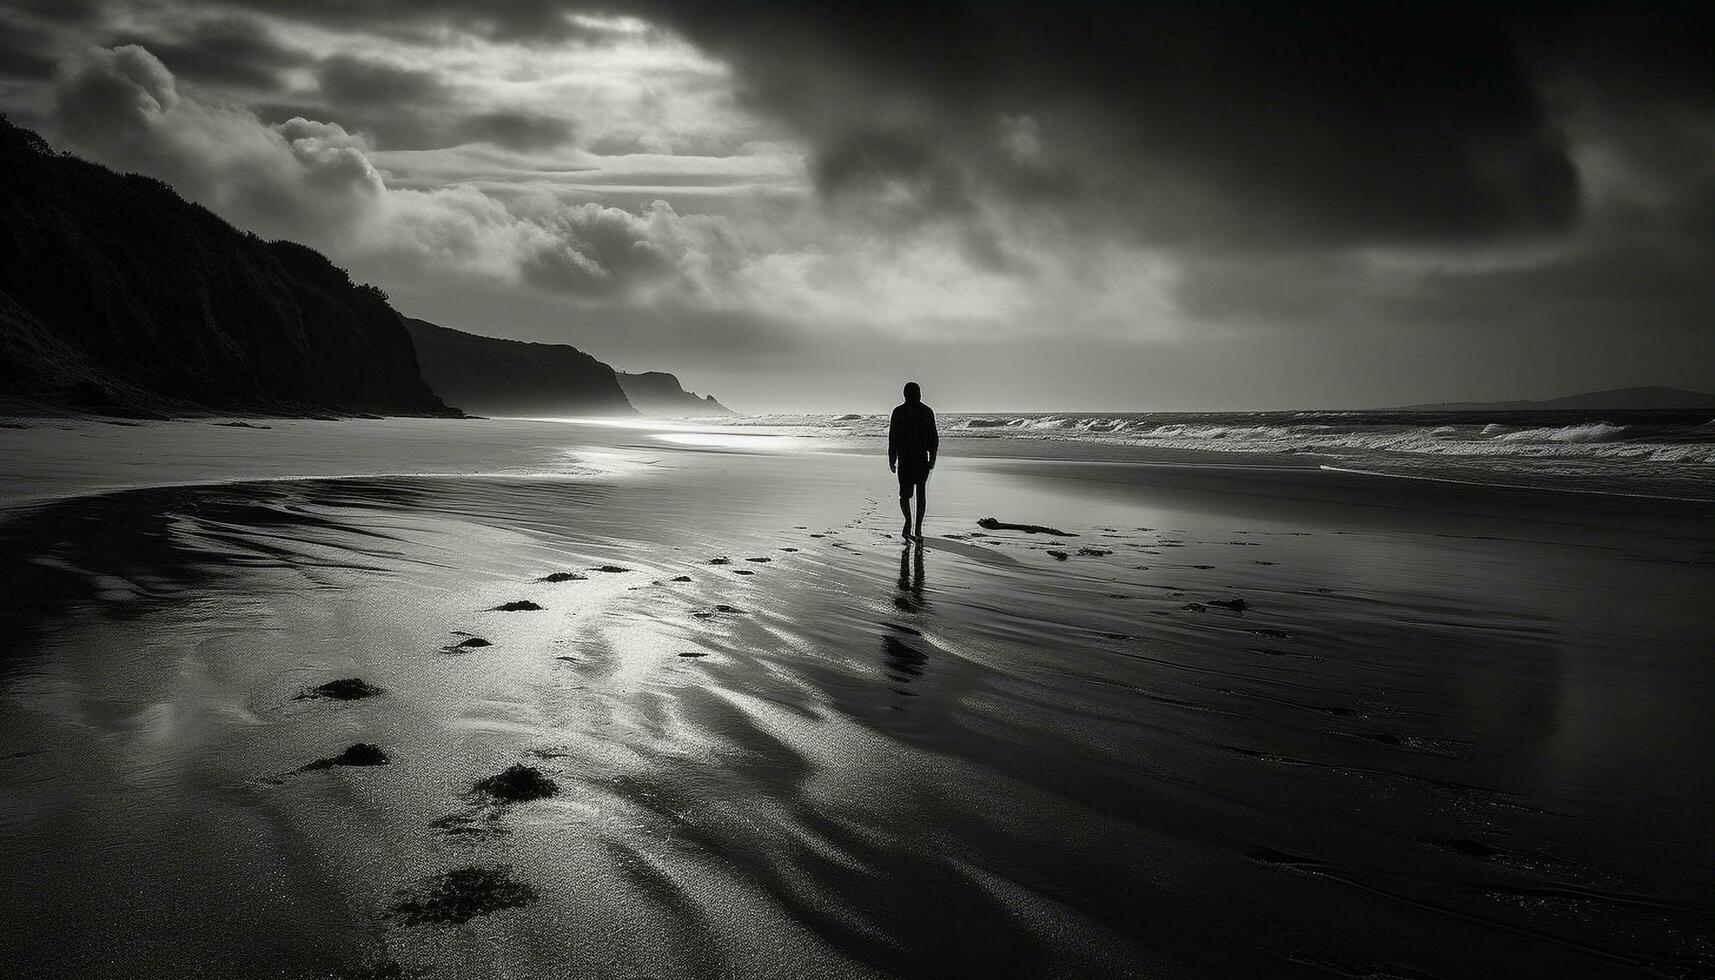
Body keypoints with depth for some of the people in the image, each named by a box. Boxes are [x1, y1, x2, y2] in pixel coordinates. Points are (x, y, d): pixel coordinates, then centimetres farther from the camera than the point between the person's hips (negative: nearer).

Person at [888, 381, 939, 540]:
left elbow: (893, 437, -4)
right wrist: (932, 459, 10)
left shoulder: (898, 412, -4)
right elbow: (934, 438, 1)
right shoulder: (928, 412, 1)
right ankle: (918, 528, 7)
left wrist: (891, 460, 3)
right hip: (922, 458, 1)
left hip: (904, 458, -1)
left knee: (905, 493, 8)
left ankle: (908, 521, -16)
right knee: (921, 491, 12)